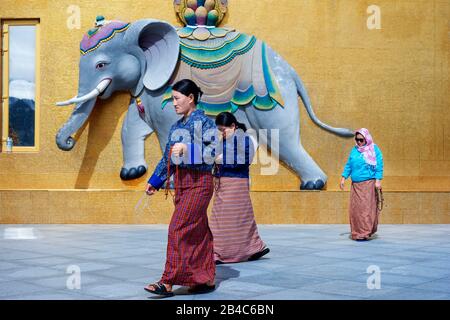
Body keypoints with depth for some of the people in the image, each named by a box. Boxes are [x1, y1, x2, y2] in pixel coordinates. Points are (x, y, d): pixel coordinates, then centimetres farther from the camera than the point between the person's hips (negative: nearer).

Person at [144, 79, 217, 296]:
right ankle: (206, 278, 18)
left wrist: (187, 149, -22)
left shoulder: (203, 121, -7)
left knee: (178, 229, -10)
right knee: (198, 232, 10)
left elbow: (215, 151, -16)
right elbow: (167, 157, 21)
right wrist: (155, 181, 21)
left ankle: (168, 282, -6)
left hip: (199, 182, -7)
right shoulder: (177, 126, 16)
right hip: (181, 182, 8)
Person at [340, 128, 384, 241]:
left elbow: (379, 166, -3)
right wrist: (343, 177, 8)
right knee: (355, 208, 3)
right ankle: (357, 233, 12)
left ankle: (365, 233, -7)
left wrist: (378, 180, -11)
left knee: (366, 208, -8)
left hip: (368, 184, -5)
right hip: (355, 184, 5)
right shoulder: (354, 150, 13)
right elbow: (349, 165, 17)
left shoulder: (374, 149, 0)